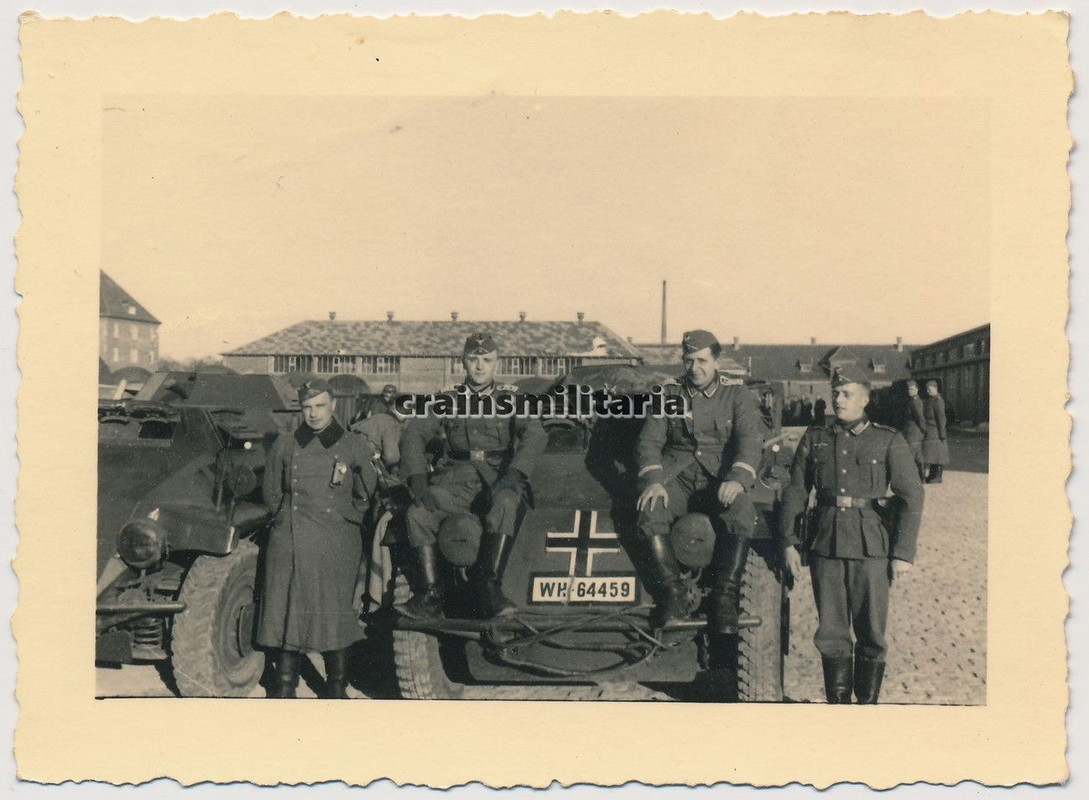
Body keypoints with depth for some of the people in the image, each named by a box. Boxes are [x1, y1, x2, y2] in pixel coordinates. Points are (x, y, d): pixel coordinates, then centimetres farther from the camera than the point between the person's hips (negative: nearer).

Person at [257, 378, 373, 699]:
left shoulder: (353, 448, 6)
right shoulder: (284, 447, 11)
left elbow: (365, 502, 11)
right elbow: (272, 495, 19)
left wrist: (337, 516, 2)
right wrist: (290, 516, 8)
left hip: (336, 545, -1)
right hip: (289, 541, 2)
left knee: (334, 612, 0)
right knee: (286, 610, 1)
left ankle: (336, 687, 13)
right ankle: (284, 685, 12)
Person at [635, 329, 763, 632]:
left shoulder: (736, 392, 8)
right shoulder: (668, 392, 12)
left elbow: (750, 439, -4)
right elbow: (649, 441, 6)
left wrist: (737, 479, -23)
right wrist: (653, 480, -14)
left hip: (721, 475, -1)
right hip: (677, 474, 2)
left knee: (743, 518, -33)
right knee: (649, 514, -29)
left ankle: (724, 597, -21)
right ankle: (673, 593, -18)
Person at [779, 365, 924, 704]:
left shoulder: (889, 441, 2)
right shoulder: (815, 438, 9)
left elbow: (911, 497, -1)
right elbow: (795, 491, 9)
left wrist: (903, 552, -7)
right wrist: (788, 542, 1)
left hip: (872, 546, -2)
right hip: (825, 545, 2)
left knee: (871, 634, 4)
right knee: (831, 633, 6)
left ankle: (868, 701, 17)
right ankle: (837, 701, 17)